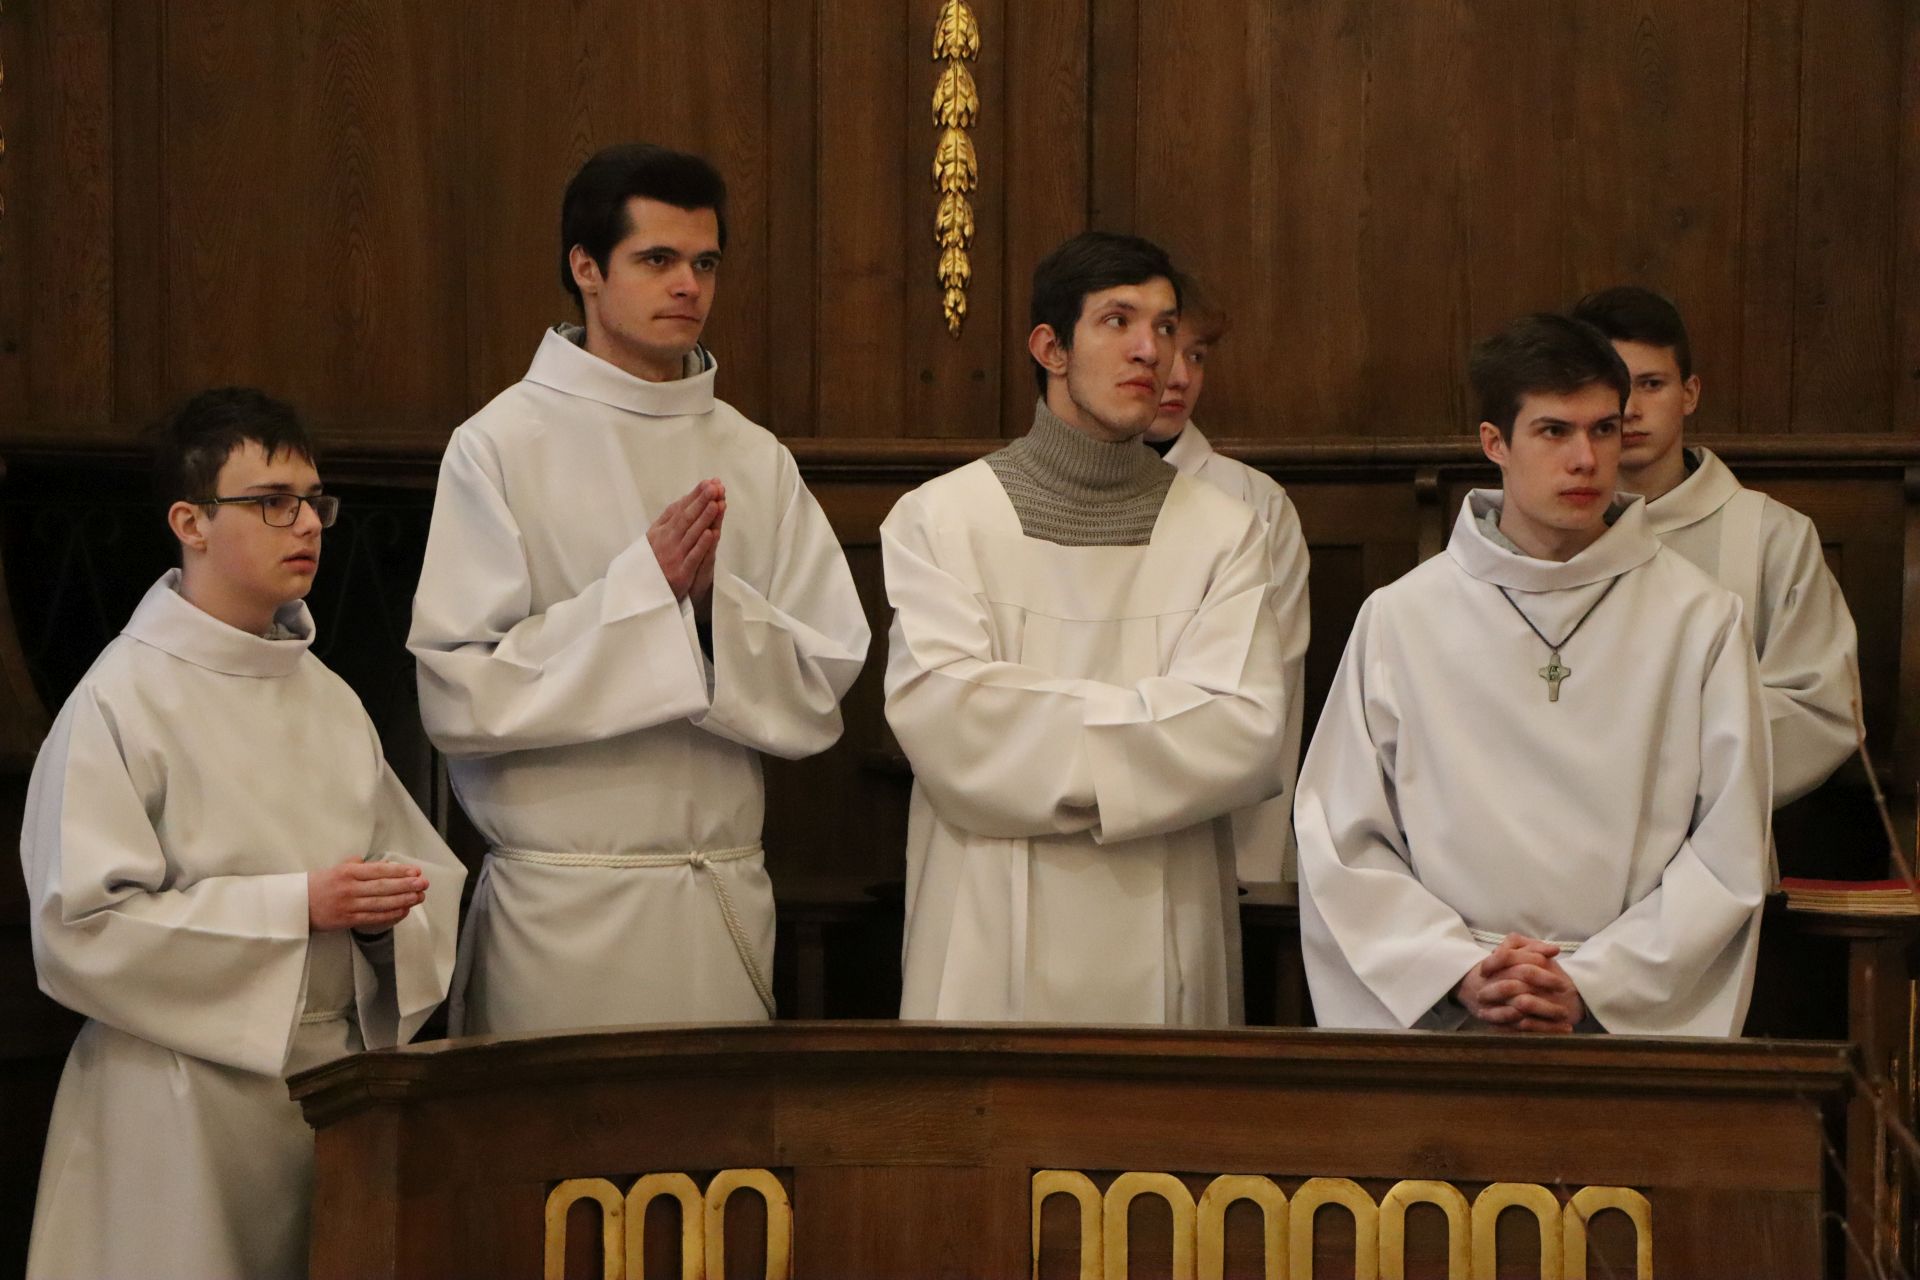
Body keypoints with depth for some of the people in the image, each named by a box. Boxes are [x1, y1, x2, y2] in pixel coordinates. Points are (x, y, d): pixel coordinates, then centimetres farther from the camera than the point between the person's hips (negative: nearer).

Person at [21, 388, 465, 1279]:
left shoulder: (329, 699, 12)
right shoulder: (124, 701, -9)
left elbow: (426, 871, 15)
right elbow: (79, 926, -18)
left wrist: (387, 909, -9)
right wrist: (298, 906, -19)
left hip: (340, 1071, 6)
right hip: (188, 1099, -6)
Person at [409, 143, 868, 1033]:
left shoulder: (757, 461, 8)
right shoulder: (503, 446, -4)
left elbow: (821, 690, 3)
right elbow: (457, 696, -11)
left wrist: (712, 598, -14)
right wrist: (643, 585, -15)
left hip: (725, 901, 4)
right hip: (563, 908, -4)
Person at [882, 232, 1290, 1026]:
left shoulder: (1222, 533, 7)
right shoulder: (939, 519, 3)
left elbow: (1247, 736, -6)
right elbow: (942, 719, -11)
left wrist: (1042, 736, -8)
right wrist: (1133, 720, -7)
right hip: (989, 945, -1)